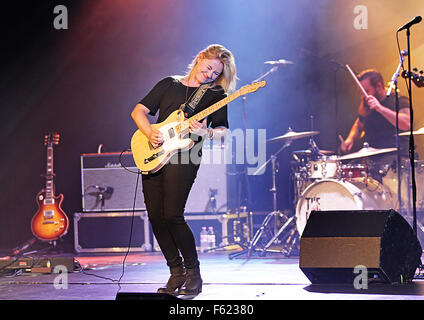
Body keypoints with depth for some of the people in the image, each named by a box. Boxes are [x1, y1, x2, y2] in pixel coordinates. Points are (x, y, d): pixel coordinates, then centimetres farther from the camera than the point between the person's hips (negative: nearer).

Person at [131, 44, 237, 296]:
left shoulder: (216, 94, 8)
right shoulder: (169, 84, 16)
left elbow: (223, 130, 1)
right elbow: (138, 111, 14)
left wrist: (206, 133, -21)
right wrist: (150, 132, -4)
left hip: (183, 157, -4)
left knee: (172, 216, -16)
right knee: (156, 218, 0)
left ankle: (193, 272, 1)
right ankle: (177, 272, 12)